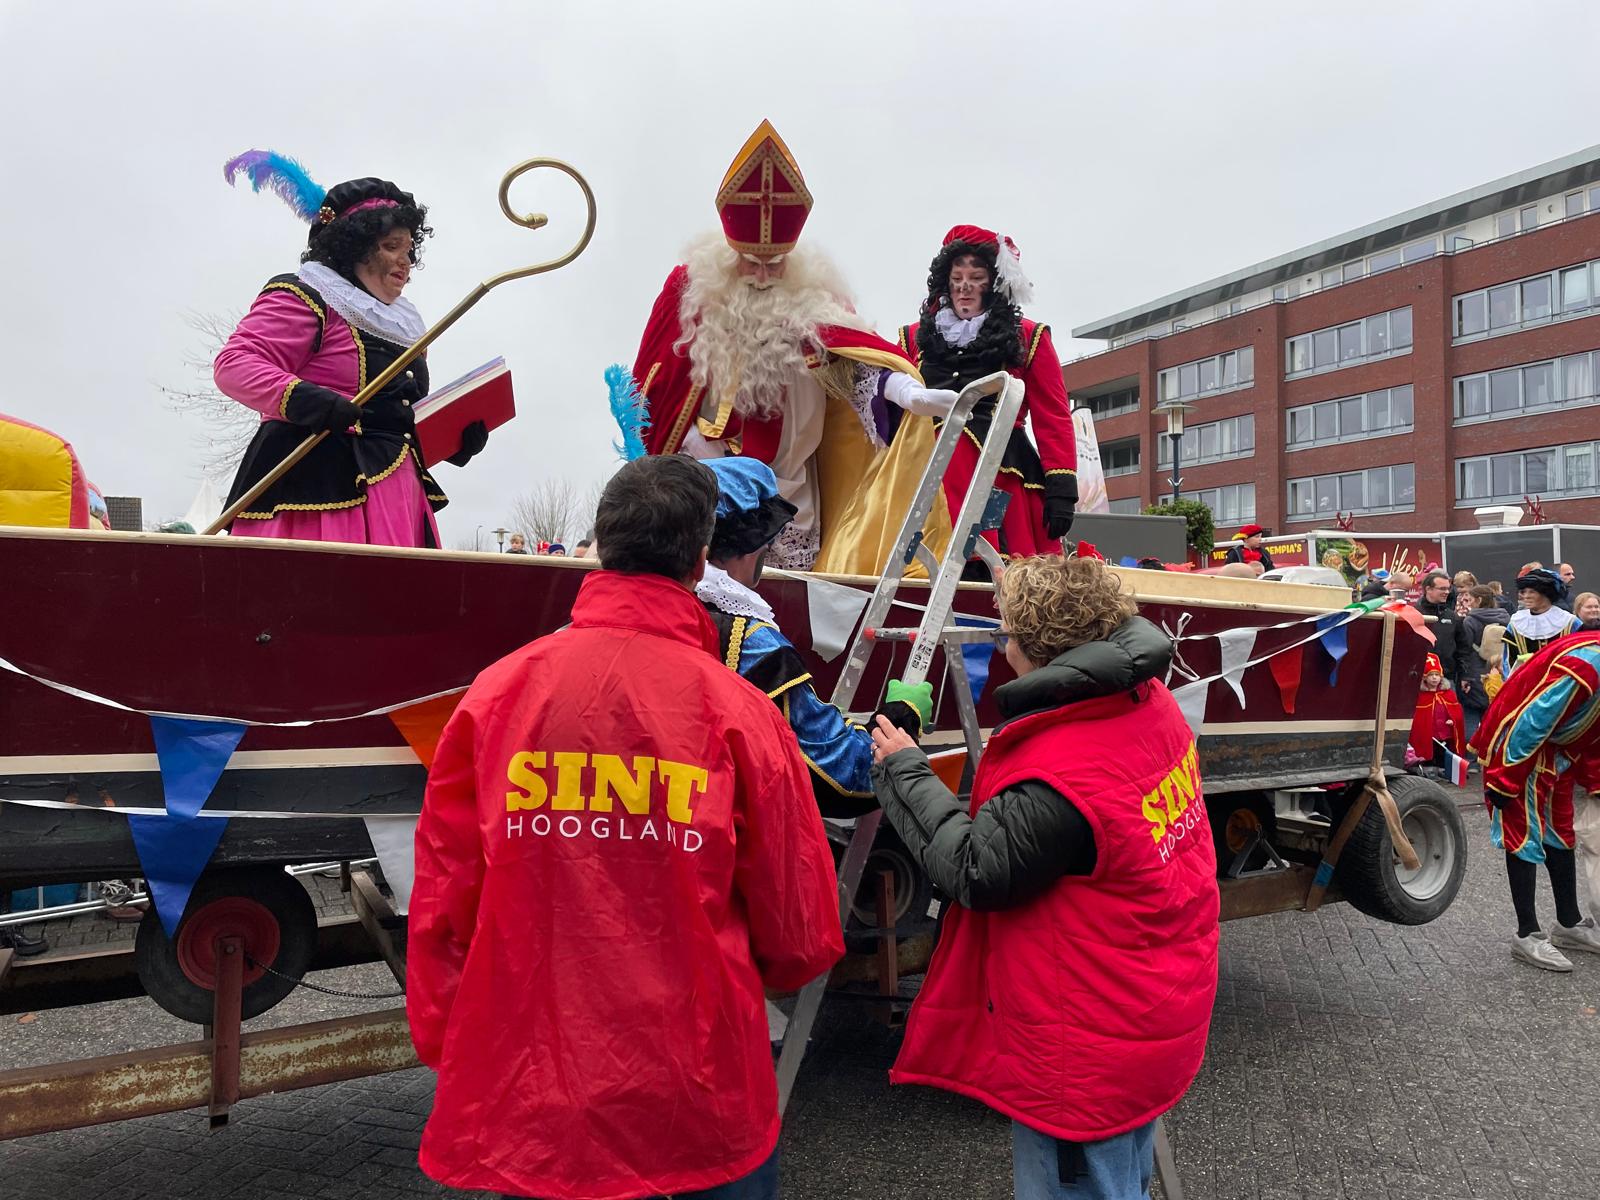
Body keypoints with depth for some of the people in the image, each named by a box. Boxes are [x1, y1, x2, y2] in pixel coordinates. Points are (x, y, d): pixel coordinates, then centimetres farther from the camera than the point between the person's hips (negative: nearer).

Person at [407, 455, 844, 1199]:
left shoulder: (498, 692, -8)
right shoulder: (736, 710, -13)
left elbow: (441, 898, -2)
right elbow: (800, 930, -6)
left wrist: (446, 1048, 12)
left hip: (528, 1097, 3)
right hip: (702, 1102, -2)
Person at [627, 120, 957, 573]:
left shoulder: (812, 297, 1)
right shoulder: (691, 287, 1)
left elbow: (853, 354, -16)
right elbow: (656, 383, 4)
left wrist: (910, 392, -35)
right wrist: (693, 441, -5)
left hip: (790, 485, 1)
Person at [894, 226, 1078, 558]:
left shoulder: (1028, 338, 12)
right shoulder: (916, 337, 19)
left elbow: (1053, 418, 5)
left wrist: (1062, 489, -4)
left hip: (1003, 479, -2)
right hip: (931, 483, 2)